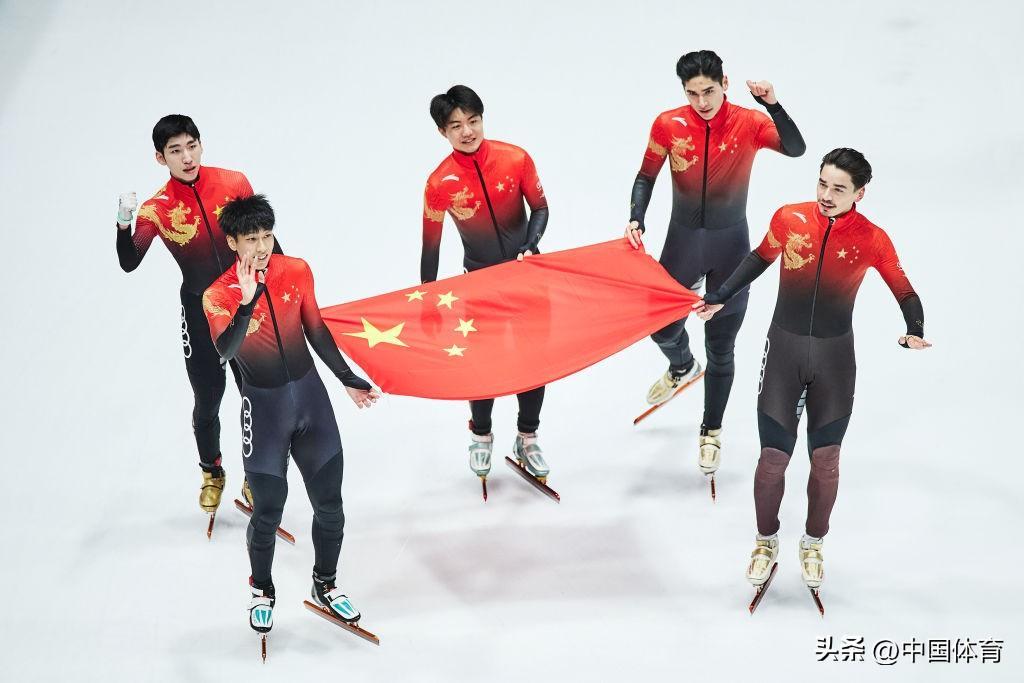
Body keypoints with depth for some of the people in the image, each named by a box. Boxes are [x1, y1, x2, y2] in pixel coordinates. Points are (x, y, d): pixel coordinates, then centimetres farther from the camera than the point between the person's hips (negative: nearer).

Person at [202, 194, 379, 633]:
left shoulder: (296, 271, -3)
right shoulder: (219, 295, -14)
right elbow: (225, 350, -32)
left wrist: (349, 381, 15)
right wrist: (247, 302, -44)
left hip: (310, 394, 4)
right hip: (263, 405, -3)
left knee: (329, 505, 8)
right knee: (268, 512, 2)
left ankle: (325, 584, 30)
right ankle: (261, 590, 28)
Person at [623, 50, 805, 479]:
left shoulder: (749, 124, -15)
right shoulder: (668, 125, -11)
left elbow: (795, 149, -31)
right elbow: (646, 177, 0)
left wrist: (772, 104, -44)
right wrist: (636, 220, -15)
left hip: (731, 246, -1)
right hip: (683, 241, 2)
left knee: (721, 348, 8)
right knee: (663, 330, 11)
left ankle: (711, 432, 28)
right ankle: (682, 368, 49)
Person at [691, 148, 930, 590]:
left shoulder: (872, 240, -11)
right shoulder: (789, 219, -9)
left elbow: (906, 294, -1)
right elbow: (761, 258, 11)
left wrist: (915, 332, -20)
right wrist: (719, 298, 11)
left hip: (834, 357, 0)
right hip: (784, 350, 0)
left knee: (826, 459, 4)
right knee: (773, 457, -1)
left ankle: (813, 545, 26)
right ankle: (766, 544, 21)